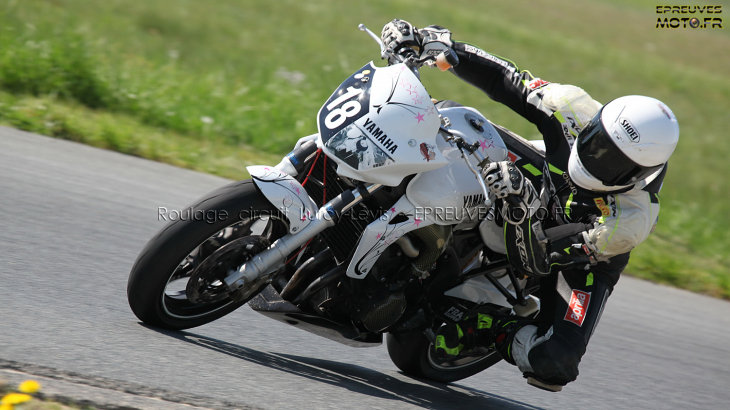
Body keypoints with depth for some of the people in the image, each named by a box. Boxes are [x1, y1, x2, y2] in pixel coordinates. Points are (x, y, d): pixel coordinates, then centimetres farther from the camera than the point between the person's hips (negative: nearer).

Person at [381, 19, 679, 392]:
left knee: (554, 363, -30)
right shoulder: (576, 109, -30)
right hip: (543, 199, 5)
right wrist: (432, 42, -28)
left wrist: (520, 203, -55)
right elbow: (504, 80, -20)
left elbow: (538, 257, -38)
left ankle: (492, 330, 0)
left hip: (583, 261, -5)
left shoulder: (630, 220, -39)